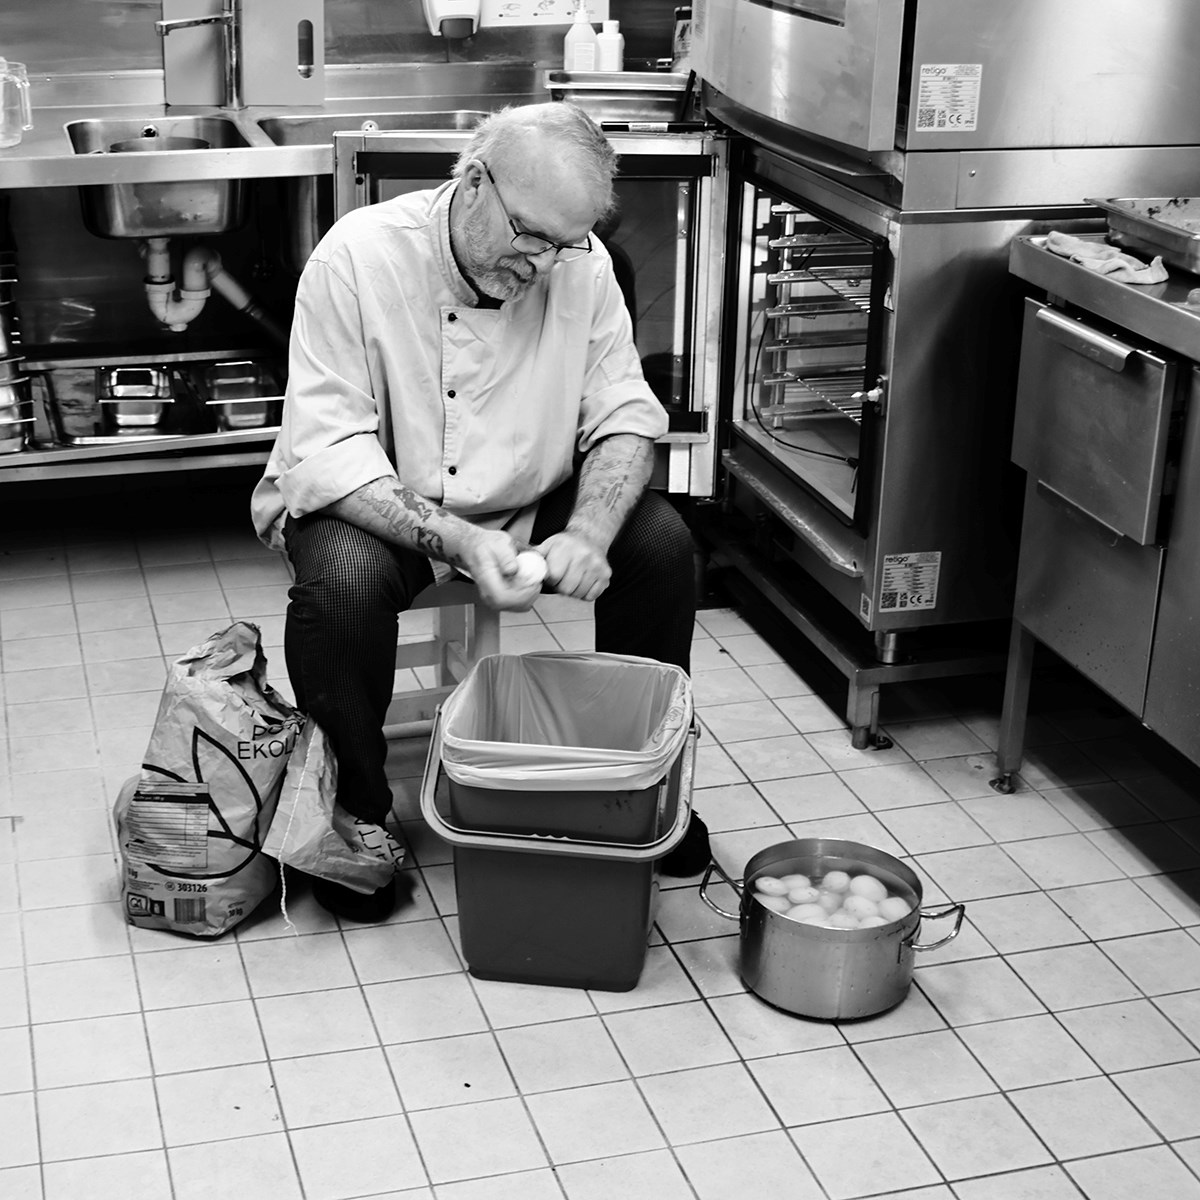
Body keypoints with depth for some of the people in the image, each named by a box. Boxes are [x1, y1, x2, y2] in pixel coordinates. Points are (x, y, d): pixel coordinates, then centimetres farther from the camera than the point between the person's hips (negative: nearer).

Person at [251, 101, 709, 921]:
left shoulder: (582, 267, -11)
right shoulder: (358, 256, -23)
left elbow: (624, 416, -8)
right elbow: (326, 454, -26)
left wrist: (590, 533, -29)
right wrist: (454, 539, -39)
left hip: (525, 501, 4)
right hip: (371, 507, -4)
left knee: (661, 540, -16)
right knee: (343, 578, -35)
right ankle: (354, 808, -9)